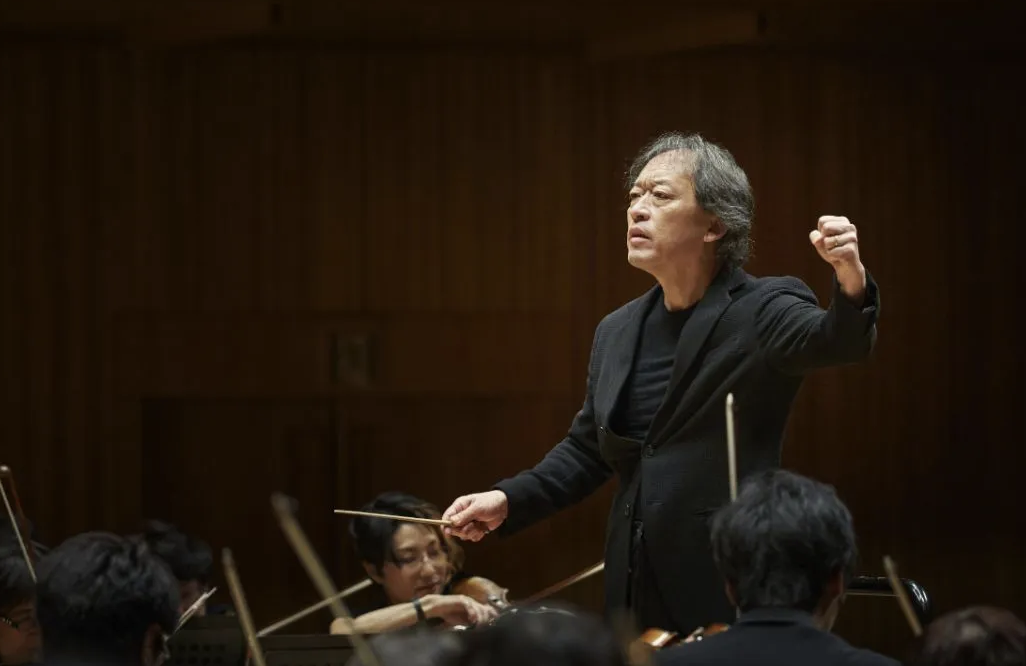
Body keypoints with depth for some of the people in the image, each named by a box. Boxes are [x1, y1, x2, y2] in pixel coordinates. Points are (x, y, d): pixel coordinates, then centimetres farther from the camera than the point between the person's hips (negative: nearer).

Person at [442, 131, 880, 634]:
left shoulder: (763, 312, -5)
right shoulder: (617, 332, 14)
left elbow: (836, 342, -25)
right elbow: (587, 450, 24)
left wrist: (850, 283, -46)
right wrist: (508, 500, 10)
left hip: (733, 593, -6)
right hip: (635, 596, 6)